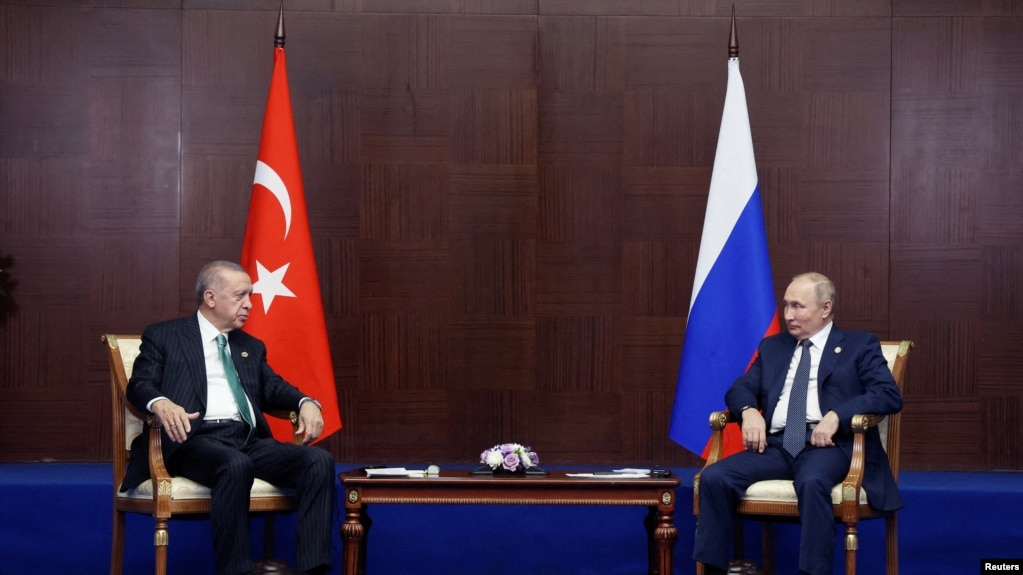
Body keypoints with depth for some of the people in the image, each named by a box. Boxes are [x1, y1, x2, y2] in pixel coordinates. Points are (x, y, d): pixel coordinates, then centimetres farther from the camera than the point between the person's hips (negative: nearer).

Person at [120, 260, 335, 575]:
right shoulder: (163, 336, 12)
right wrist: (161, 404, -25)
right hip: (197, 439, -5)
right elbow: (140, 384, 0)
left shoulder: (251, 347, 29)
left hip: (249, 440, 6)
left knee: (319, 461, -21)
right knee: (235, 465, -39)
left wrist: (306, 403, -6)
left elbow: (273, 387, 18)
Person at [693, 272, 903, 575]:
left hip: (828, 444, -4)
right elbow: (740, 389, 19)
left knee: (812, 481, -40)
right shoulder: (772, 346, 23)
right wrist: (749, 411, -6)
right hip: (776, 445, 5)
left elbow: (890, 395, -3)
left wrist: (837, 414, -18)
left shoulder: (859, 346, 9)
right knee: (714, 477, -21)